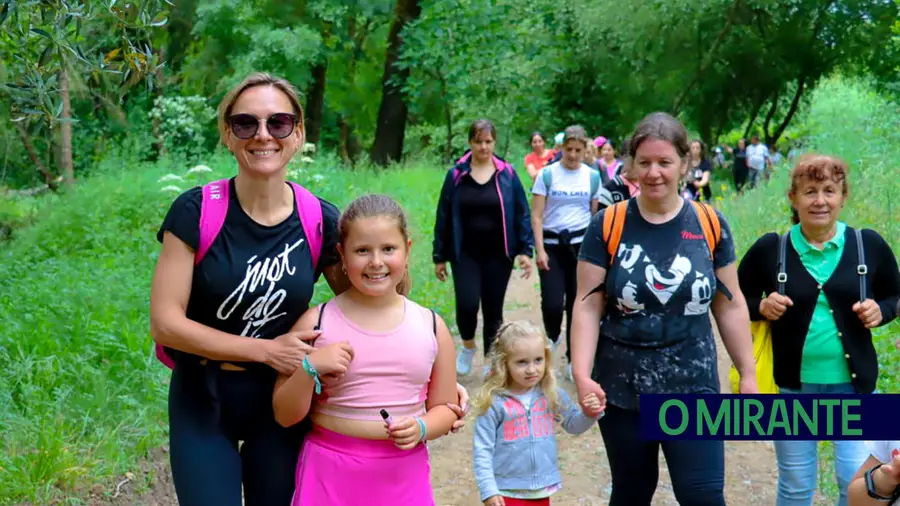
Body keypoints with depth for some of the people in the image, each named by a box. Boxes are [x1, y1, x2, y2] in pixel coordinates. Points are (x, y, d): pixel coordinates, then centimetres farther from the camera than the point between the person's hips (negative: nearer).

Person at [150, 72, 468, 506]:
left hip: (283, 400, 2)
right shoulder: (195, 213, -13)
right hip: (201, 403, -1)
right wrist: (266, 349, -19)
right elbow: (165, 321, -14)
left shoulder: (321, 222, -8)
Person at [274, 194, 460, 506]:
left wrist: (421, 428, -11)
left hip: (403, 476, 2)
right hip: (331, 472, -1)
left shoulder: (431, 326, 0)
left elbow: (444, 407, 9)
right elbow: (285, 415, -2)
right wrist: (310, 368, -17)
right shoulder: (317, 323, -5)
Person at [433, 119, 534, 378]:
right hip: (465, 253, 0)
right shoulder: (456, 175, 1)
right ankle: (468, 346, 18)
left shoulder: (507, 174, 0)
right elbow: (443, 217, 4)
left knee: (493, 309, 5)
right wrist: (439, 256, 4)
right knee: (467, 305, -13)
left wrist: (526, 250, -5)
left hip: (498, 253, 1)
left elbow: (522, 213, 2)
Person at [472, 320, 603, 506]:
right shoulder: (494, 402, -16)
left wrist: (589, 414, -9)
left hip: (542, 490, 4)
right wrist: (489, 490, -16)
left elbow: (573, 424, 12)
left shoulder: (552, 394, -4)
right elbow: (482, 450, -11)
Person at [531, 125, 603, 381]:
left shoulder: (592, 176, 4)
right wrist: (540, 250, -11)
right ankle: (552, 338, 24)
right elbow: (536, 216, -4)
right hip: (552, 245, -2)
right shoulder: (547, 174, -4)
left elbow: (596, 214, 11)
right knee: (552, 303, -9)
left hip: (582, 244, 2)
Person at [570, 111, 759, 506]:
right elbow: (588, 307, -6)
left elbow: (730, 306, 5)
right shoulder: (607, 225, -5)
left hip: (693, 389, 0)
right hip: (622, 391, 0)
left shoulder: (710, 225, -2)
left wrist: (748, 375, 5)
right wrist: (582, 374, -16)